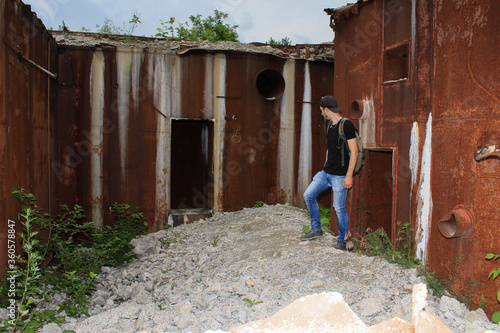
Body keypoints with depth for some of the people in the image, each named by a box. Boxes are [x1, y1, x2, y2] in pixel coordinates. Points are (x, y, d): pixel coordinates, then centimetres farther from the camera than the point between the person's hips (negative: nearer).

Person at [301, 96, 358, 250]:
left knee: (339, 208, -1)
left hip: (340, 175, -8)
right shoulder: (330, 125, 11)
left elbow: (354, 152, -17)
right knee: (308, 195, 8)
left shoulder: (346, 124, -14)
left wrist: (349, 176, -20)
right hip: (326, 172, 9)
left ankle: (342, 240, 18)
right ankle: (316, 229, 22)